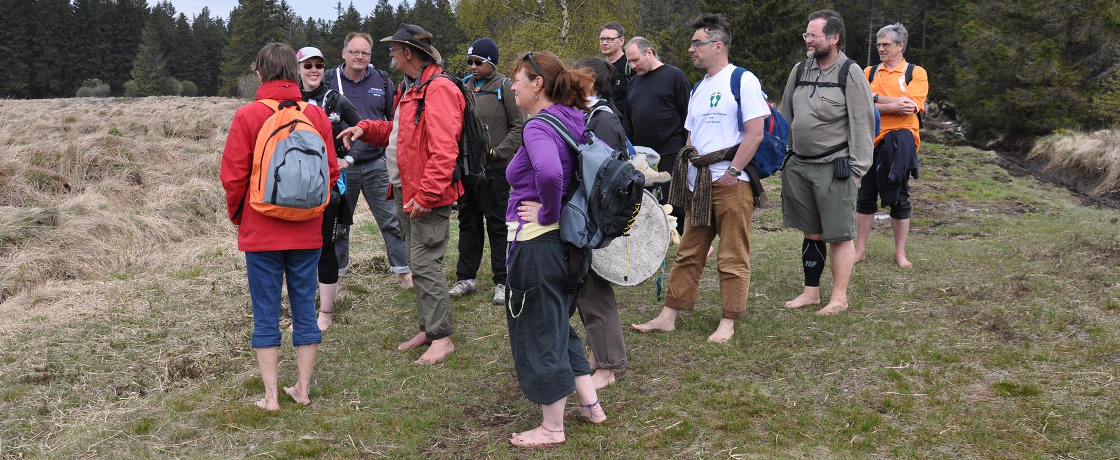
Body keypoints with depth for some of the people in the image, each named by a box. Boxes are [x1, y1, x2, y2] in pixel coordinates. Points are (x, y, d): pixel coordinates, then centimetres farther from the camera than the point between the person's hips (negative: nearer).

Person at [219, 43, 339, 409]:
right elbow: (331, 172, 3)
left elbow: (233, 176, -7)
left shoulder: (248, 116, -9)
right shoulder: (316, 116, 0)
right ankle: (303, 389, 19)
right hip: (307, 234, 3)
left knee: (266, 314, 6)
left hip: (260, 232, -2)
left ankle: (270, 396, 10)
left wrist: (237, 214, 10)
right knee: (305, 308, 12)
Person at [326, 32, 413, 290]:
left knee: (391, 219, 1)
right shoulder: (328, 81, 1)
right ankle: (336, 272, 24)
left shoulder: (382, 81, 4)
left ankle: (403, 270, 10)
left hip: (376, 164, 0)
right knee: (338, 223, 11)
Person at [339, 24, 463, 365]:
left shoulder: (438, 89, -17)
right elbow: (399, 131, 27)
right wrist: (365, 129, 11)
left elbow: (443, 151, -24)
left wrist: (426, 195, -25)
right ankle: (427, 329, 26)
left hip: (431, 196, -10)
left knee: (425, 264, -6)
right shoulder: (413, 89, 16)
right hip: (414, 192, 10)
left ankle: (442, 337, 5)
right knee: (419, 262, 15)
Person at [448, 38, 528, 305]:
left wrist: (498, 152, -14)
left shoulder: (504, 87, -6)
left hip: (494, 168, -6)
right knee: (468, 222, 13)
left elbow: (519, 126, -8)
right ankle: (466, 278, 23)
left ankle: (502, 281, 9)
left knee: (497, 224, 0)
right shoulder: (465, 86, 10)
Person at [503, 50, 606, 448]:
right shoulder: (575, 121, 8)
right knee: (561, 326, 24)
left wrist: (548, 213, -21)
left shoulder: (538, 126, -18)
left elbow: (549, 172, -39)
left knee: (540, 333, 5)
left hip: (538, 243, -9)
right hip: (573, 241, 9)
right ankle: (590, 405, 30)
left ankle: (552, 429, 19)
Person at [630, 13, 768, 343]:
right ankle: (669, 316, 16)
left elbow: (755, 133, -14)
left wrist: (733, 172, -16)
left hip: (731, 183, -8)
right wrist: (688, 169, 9)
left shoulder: (743, 80, -7)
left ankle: (728, 322, 9)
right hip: (698, 183, 8)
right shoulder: (699, 88, 18)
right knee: (688, 254, 11)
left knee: (732, 258, 0)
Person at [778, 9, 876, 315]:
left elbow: (862, 123, -9)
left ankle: (839, 298, 11)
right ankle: (811, 292, 24)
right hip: (799, 166, 6)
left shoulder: (850, 73, -7)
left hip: (834, 168, -5)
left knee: (839, 236, 1)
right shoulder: (799, 71, 10)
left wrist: (857, 168, -13)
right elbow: (785, 116, 17)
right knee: (811, 233, 14)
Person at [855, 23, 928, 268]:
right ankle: (860, 250, 16)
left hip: (898, 142, -2)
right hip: (870, 141, 2)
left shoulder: (916, 73, 1)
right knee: (865, 196, 7)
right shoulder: (869, 72, 9)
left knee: (899, 197, 6)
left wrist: (875, 97, -10)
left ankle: (900, 253, 16)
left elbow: (910, 106, -15)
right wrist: (893, 105, -16)